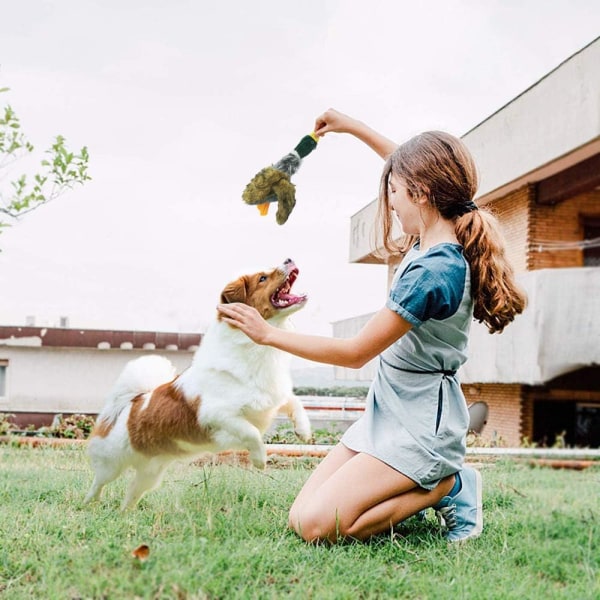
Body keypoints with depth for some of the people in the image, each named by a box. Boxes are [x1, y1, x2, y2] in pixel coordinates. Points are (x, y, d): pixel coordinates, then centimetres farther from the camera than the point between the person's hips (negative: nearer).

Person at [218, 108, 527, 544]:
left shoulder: (432, 271, -25)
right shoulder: (443, 242, 1)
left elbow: (356, 352, -19)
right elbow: (413, 166, 23)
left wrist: (267, 333, -12)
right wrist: (353, 127, 23)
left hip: (419, 426, -9)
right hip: (388, 410, 9)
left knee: (315, 526, -18)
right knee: (300, 515, 3)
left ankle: (448, 488, -3)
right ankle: (423, 484, 11)